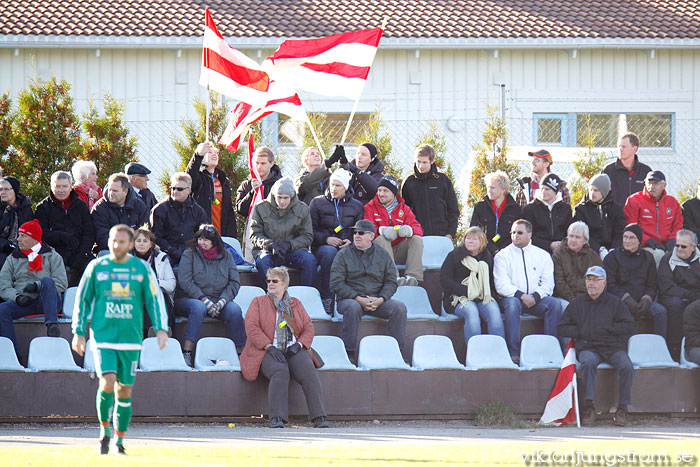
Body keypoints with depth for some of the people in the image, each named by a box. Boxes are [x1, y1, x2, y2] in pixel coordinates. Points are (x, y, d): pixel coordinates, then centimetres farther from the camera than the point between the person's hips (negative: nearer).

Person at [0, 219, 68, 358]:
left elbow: (62, 283, 1)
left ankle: (52, 325, -46)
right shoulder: (13, 259, 20)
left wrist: (37, 286, -12)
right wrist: (17, 297, -12)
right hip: (23, 303, 2)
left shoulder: (52, 256, 13)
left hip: (46, 302, -2)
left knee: (46, 281, -33)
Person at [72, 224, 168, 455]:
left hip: (130, 340, 2)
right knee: (107, 383, -19)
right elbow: (82, 300, 8)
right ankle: (104, 430, 4)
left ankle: (119, 441, 17)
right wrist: (78, 332, 4)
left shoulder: (142, 269, 4)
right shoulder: (96, 267, 2)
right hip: (103, 338, -2)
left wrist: (161, 328, -5)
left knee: (124, 391, 4)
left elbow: (154, 300, 8)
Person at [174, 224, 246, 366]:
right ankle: (186, 353, -39)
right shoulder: (189, 254, 0)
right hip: (189, 298, -3)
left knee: (235, 310, -26)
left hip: (218, 300, 3)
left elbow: (234, 282, 4)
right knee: (198, 308, -37)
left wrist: (221, 302, -13)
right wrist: (205, 300, -20)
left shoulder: (225, 255, 8)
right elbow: (185, 281, -10)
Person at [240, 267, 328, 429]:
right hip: (267, 351, -3)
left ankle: (320, 418, -36)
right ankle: (277, 419, -48)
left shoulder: (296, 304, 24)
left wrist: (299, 344, -4)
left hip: (293, 350, 3)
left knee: (309, 371, -29)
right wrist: (269, 347, -13)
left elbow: (309, 328, 17)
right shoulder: (258, 303, 15)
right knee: (280, 373, -36)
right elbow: (251, 327, 1)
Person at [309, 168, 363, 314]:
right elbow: (311, 230, 8)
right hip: (322, 246, -1)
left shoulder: (356, 206, 17)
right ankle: (326, 298, -37)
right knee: (330, 252, -38)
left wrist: (351, 242, -6)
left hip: (347, 246, 1)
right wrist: (326, 239, -10)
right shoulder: (318, 203, 13)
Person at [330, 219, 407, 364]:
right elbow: (336, 283, -3)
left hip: (377, 301, 2)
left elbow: (391, 282, 10)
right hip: (350, 299, -2)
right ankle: (349, 352, -32)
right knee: (353, 307, -38)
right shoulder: (344, 254, 5)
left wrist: (381, 299, -10)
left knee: (400, 307, -22)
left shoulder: (382, 254, 13)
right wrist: (358, 299, -15)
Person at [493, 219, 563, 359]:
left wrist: (535, 296, -15)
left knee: (554, 303, -26)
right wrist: (521, 296, -20)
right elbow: (501, 285, -5)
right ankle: (513, 352, -39)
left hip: (536, 300, 2)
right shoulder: (502, 256, 6)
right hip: (512, 297, -2)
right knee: (512, 303, -36)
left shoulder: (543, 255, 13)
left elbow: (548, 283, 5)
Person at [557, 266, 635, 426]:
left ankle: (622, 408, -20)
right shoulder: (577, 303, 18)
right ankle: (588, 407, -35)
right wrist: (580, 332, 2)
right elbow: (562, 328, 19)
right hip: (588, 347, 0)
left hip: (613, 347, 0)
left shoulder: (614, 302, 14)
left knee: (627, 366, -30)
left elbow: (629, 326, 6)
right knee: (588, 362, -36)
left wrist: (607, 329, -5)